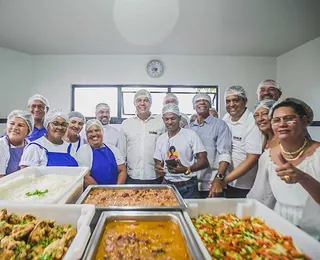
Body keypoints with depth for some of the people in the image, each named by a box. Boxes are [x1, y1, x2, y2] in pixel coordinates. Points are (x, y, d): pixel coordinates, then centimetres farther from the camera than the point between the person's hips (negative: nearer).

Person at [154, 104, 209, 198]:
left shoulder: (191, 134, -8)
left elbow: (204, 161, -11)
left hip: (188, 187, -3)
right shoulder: (160, 139, 7)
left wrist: (186, 170, -27)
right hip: (167, 184, 4)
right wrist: (158, 168, -9)